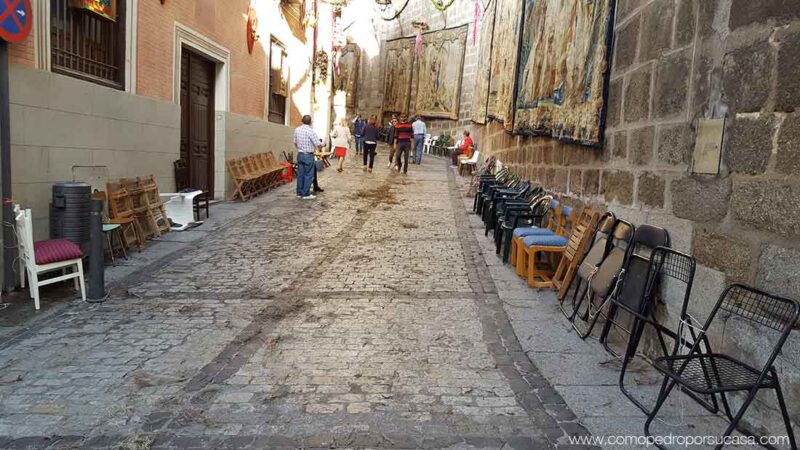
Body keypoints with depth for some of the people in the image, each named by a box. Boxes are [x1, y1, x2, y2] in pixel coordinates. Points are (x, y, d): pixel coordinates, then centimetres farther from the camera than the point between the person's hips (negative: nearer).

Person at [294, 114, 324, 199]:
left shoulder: (297, 129, 3)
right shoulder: (311, 131, -16)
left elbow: (295, 143, 13)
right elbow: (318, 145, -15)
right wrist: (322, 144, 7)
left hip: (300, 154, 6)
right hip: (308, 155, -6)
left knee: (300, 174, 12)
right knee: (308, 175, 2)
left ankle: (299, 193, 18)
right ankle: (306, 194, 4)